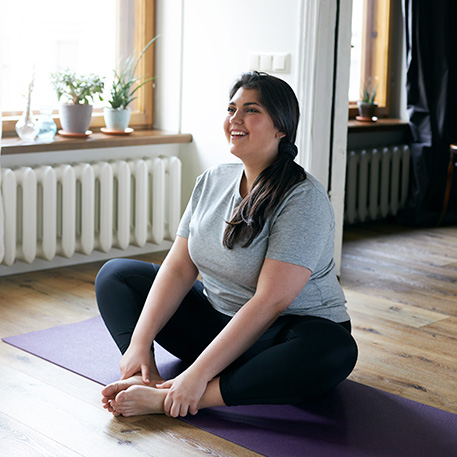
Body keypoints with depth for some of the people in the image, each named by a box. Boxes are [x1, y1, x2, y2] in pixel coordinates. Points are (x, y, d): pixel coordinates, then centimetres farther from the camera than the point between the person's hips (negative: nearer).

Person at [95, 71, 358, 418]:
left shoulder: (303, 200, -21)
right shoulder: (211, 182, 1)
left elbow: (270, 302, -28)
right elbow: (179, 267, -2)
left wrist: (199, 373, -32)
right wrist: (140, 342, -15)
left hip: (286, 331, -6)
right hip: (217, 319, 7)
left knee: (335, 351, -40)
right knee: (115, 274, 3)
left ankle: (166, 399, -41)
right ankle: (145, 378, -24)